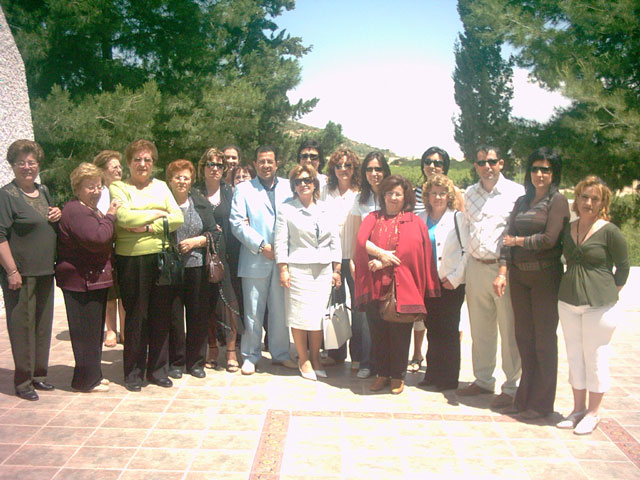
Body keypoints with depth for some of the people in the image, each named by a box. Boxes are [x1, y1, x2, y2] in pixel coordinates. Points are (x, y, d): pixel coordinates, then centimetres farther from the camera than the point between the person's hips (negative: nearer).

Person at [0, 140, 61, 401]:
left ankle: (39, 373, 24)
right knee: (22, 323, -1)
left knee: (43, 322, 13)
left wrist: (58, 214, 5)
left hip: (45, 271, 7)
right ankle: (22, 380, 9)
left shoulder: (43, 191, 14)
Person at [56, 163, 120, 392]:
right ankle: (86, 380, 7)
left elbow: (108, 238, 22)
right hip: (81, 281, -11)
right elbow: (97, 239, -27)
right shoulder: (75, 211, -16)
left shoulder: (92, 211, 19)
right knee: (87, 331, -3)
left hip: (95, 280, 11)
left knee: (94, 330, 17)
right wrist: (109, 216, -16)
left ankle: (93, 375, 28)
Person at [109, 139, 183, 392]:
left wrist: (149, 227, -11)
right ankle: (133, 373, 16)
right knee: (136, 316, 2)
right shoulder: (118, 187, 3)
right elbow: (124, 217, -15)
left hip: (161, 256, 4)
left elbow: (178, 218, 2)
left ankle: (157, 369, 21)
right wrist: (157, 214, -4)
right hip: (132, 259, -4)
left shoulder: (161, 186, 15)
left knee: (161, 314, 8)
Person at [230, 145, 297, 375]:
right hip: (255, 260, -2)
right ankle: (250, 356, 16)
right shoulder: (243, 189, 5)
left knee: (281, 310, 9)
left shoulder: (288, 187, 11)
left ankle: (280, 353, 23)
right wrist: (261, 246, -11)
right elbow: (237, 222, -3)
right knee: (253, 312, 2)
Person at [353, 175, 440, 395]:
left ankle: (397, 376, 15)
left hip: (402, 286, -2)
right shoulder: (373, 218, 13)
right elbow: (362, 240, -3)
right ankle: (382, 374, 18)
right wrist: (381, 253, -17)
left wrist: (382, 262, -12)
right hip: (376, 285, 2)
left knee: (399, 332, 1)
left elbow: (408, 250, -5)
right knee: (377, 331, 4)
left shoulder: (414, 222, 7)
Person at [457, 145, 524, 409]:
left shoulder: (516, 193, -4)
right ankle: (483, 380, 28)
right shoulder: (470, 194, 13)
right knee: (480, 328, 14)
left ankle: (512, 388, 13)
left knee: (509, 330, 0)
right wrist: (472, 259, 13)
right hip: (476, 267, 5)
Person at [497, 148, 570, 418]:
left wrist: (519, 241, -1)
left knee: (544, 339, 3)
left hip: (545, 276, -6)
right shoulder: (522, 202, 13)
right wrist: (502, 272, -4)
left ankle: (542, 403, 15)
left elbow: (549, 239, -15)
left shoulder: (558, 201, -5)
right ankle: (525, 396, 24)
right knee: (523, 337, 11)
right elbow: (508, 237, 7)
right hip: (519, 276, 6)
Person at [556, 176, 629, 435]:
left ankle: (593, 413, 18)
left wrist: (608, 294, -1)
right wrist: (571, 286, 8)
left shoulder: (609, 231, -9)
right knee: (574, 356, 13)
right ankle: (578, 408, 25)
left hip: (599, 305, -5)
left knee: (595, 357, 4)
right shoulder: (567, 229, 6)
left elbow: (623, 267, -1)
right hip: (568, 302, 5)